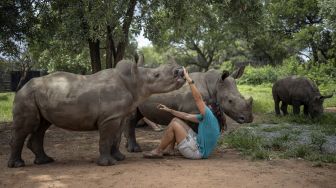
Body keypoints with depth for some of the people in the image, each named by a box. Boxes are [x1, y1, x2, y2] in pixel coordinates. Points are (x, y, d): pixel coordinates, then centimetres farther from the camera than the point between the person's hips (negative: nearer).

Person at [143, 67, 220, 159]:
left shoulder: (209, 116, -17)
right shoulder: (204, 117, 11)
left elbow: (198, 98, -26)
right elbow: (187, 116, 17)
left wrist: (189, 80, -24)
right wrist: (169, 110, 19)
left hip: (197, 151, -10)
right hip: (196, 142, 10)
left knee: (173, 125, -15)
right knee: (175, 120, 10)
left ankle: (158, 151, -3)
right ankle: (168, 150, 11)